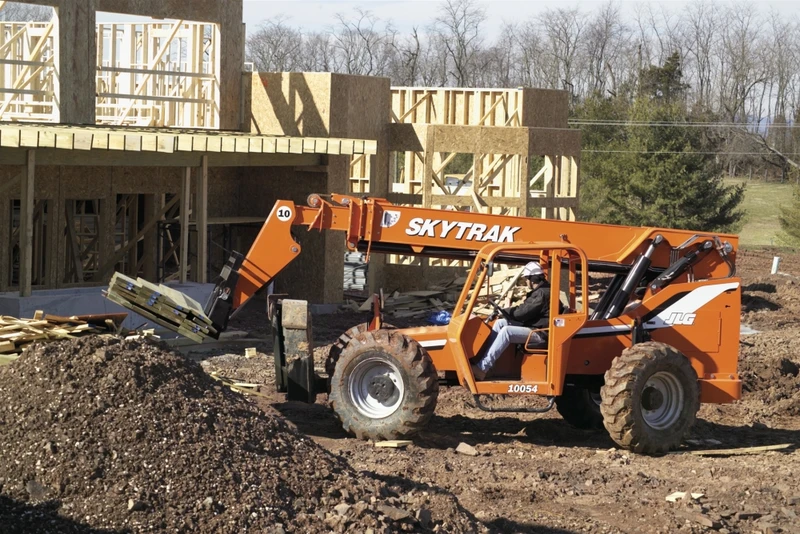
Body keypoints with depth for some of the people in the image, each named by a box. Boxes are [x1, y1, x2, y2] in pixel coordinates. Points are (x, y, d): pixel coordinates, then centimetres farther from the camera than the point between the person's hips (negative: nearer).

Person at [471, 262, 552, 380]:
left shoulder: (543, 293, -18)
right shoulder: (540, 291, 17)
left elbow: (523, 312, -20)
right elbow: (524, 309, 19)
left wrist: (503, 312, -6)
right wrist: (503, 312, 9)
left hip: (540, 333, -11)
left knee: (506, 331, -27)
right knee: (500, 323, 4)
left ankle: (482, 368, -31)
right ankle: (484, 357, -5)